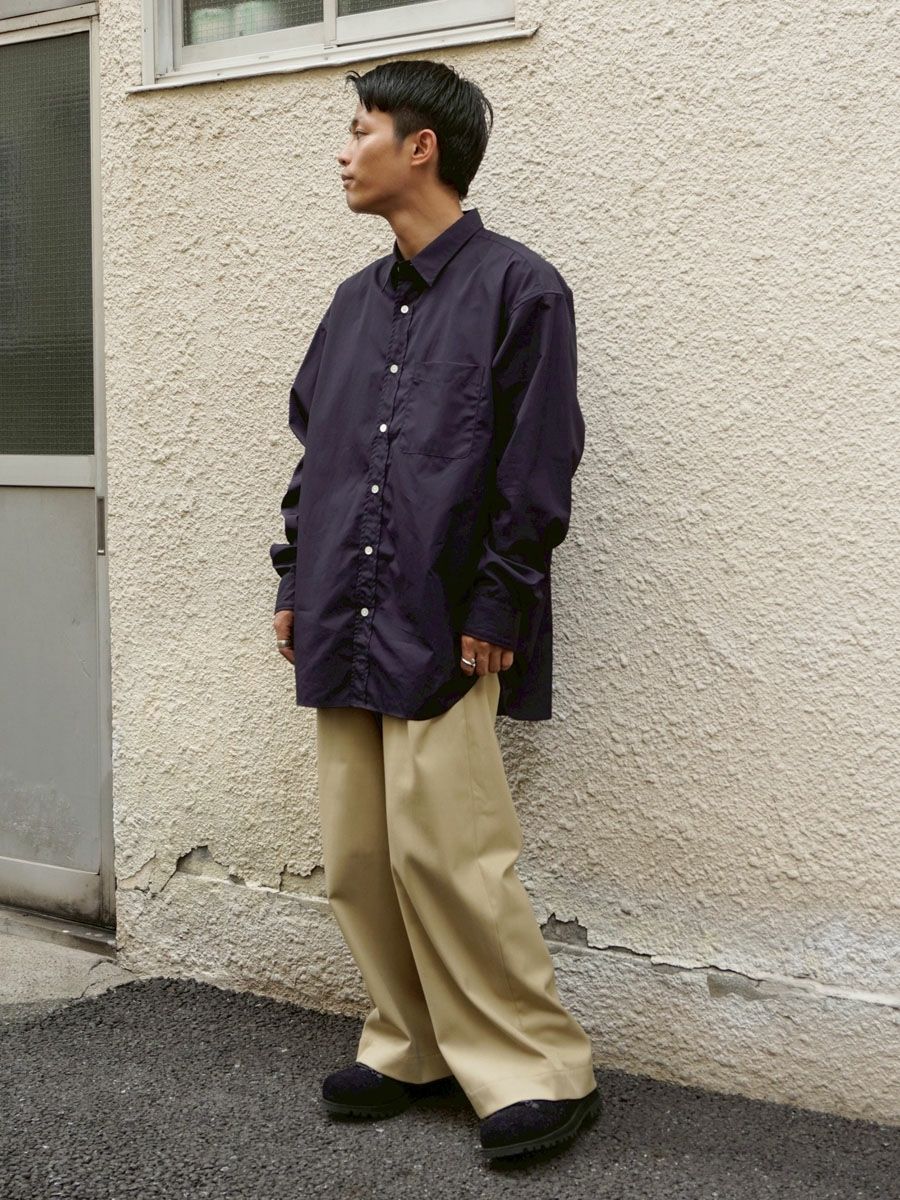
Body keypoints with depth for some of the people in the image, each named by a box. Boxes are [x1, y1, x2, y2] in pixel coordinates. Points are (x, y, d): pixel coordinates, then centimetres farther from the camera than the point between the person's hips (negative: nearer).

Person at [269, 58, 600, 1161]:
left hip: (446, 631, -7)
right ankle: (412, 1050, 24)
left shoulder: (516, 287, -5)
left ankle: (540, 1071, 6)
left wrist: (494, 610, -13)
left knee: (446, 849, -9)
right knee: (356, 854, 9)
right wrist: (296, 584, 14)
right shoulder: (356, 302, 17)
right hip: (346, 625, 7)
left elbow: (536, 471, -10)